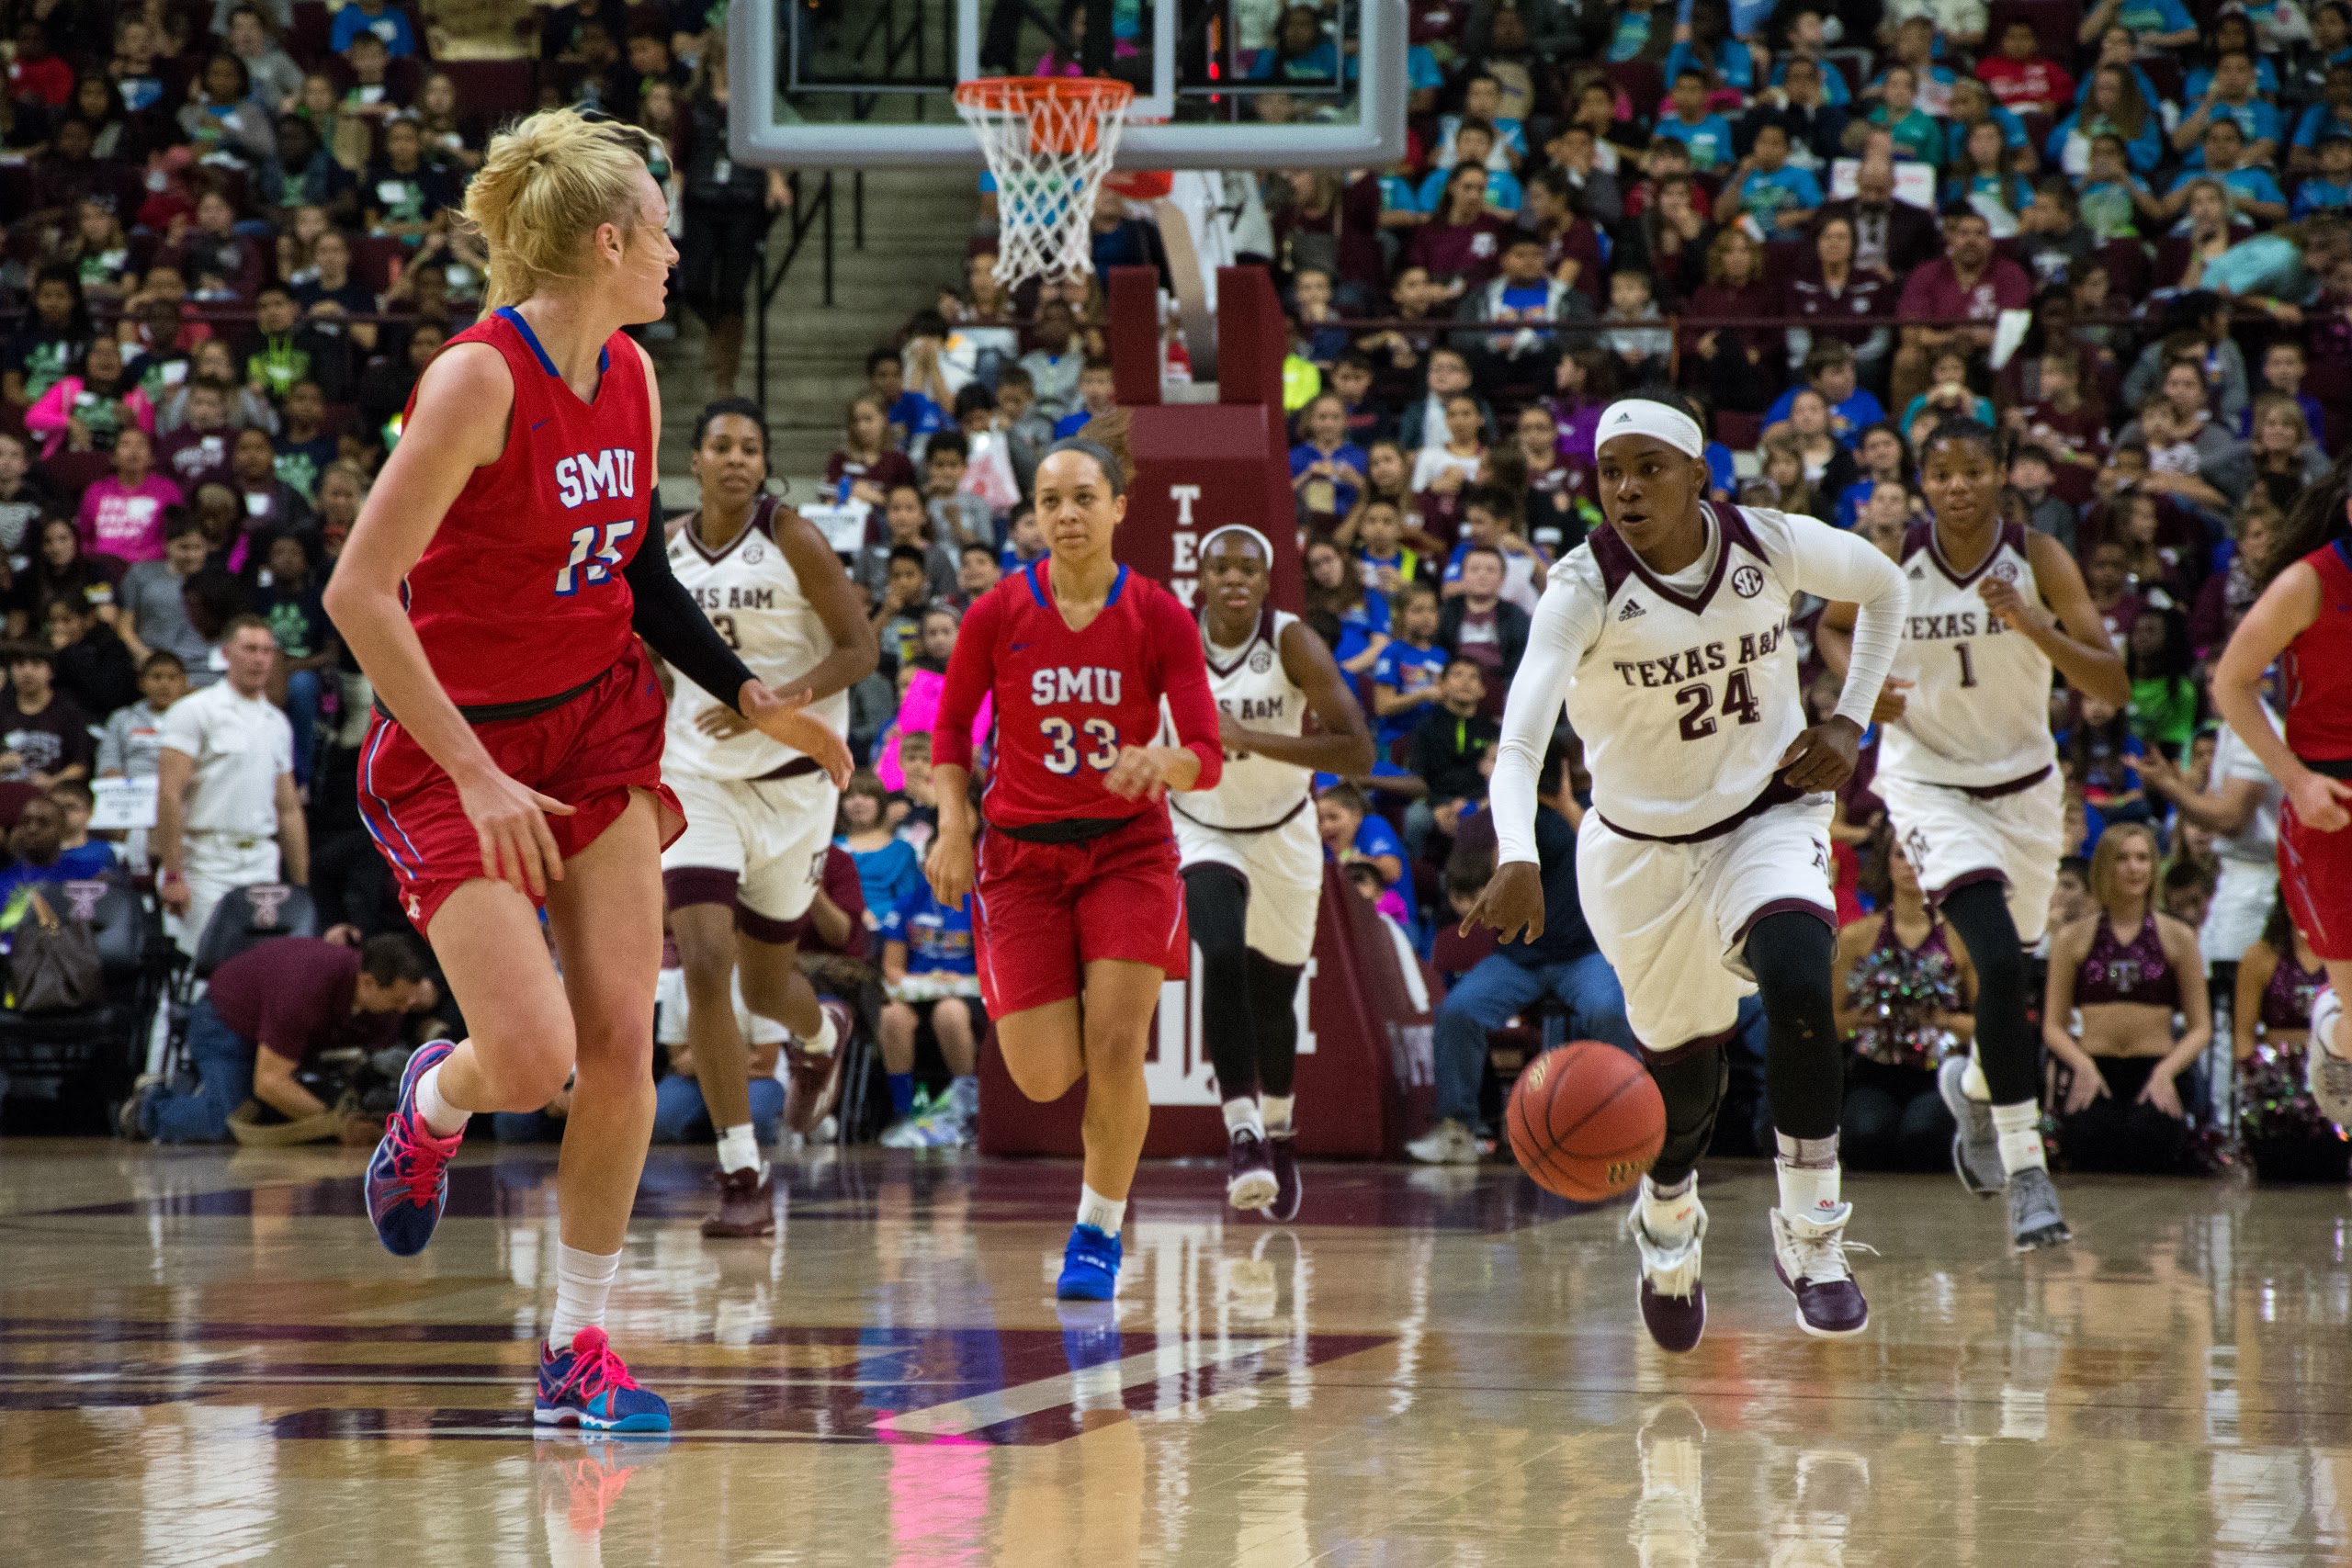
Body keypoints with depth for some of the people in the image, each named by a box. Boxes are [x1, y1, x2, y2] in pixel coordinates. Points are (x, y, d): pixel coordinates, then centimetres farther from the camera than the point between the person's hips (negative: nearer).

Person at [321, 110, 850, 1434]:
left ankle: (580, 1349, 7)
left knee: (621, 1041, -3)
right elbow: (358, 592, -23)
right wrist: (474, 775, -23)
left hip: (598, 725, 6)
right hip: (459, 745, -6)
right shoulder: (480, 379, -22)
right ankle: (433, 1105, 22)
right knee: (533, 1058, -15)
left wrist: (750, 696, 8)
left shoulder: (631, 377, 2)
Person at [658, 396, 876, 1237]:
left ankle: (820, 1036, 52)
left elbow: (860, 648, -12)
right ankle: (743, 1177, -11)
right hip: (699, 780, 2)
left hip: (791, 779, -2)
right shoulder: (662, 551, 2)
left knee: (766, 985, 11)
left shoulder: (794, 540, -10)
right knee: (704, 964, -16)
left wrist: (775, 703, -25)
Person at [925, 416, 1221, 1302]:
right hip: (1022, 856, 1)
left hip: (1129, 852, 0)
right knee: (1043, 1077, -7)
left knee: (1116, 1045, -14)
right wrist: (953, 827, -8)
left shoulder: (1160, 619, -8)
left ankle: (1099, 1233, 7)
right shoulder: (998, 614, -7)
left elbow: (1207, 756, -11)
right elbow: (951, 729, 6)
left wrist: (1161, 764, -33)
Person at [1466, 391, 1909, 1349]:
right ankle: (1668, 1218, 49)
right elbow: (1518, 741, -34)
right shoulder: (1584, 588, -22)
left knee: (1796, 986, -28)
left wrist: (1849, 722, -4)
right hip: (1643, 848, 0)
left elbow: (1884, 588, 7)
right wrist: (1516, 859, -52)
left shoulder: (1771, 547, -15)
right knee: (1682, 1064, 13)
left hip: (1769, 812, 0)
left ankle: (1810, 1236, -13)